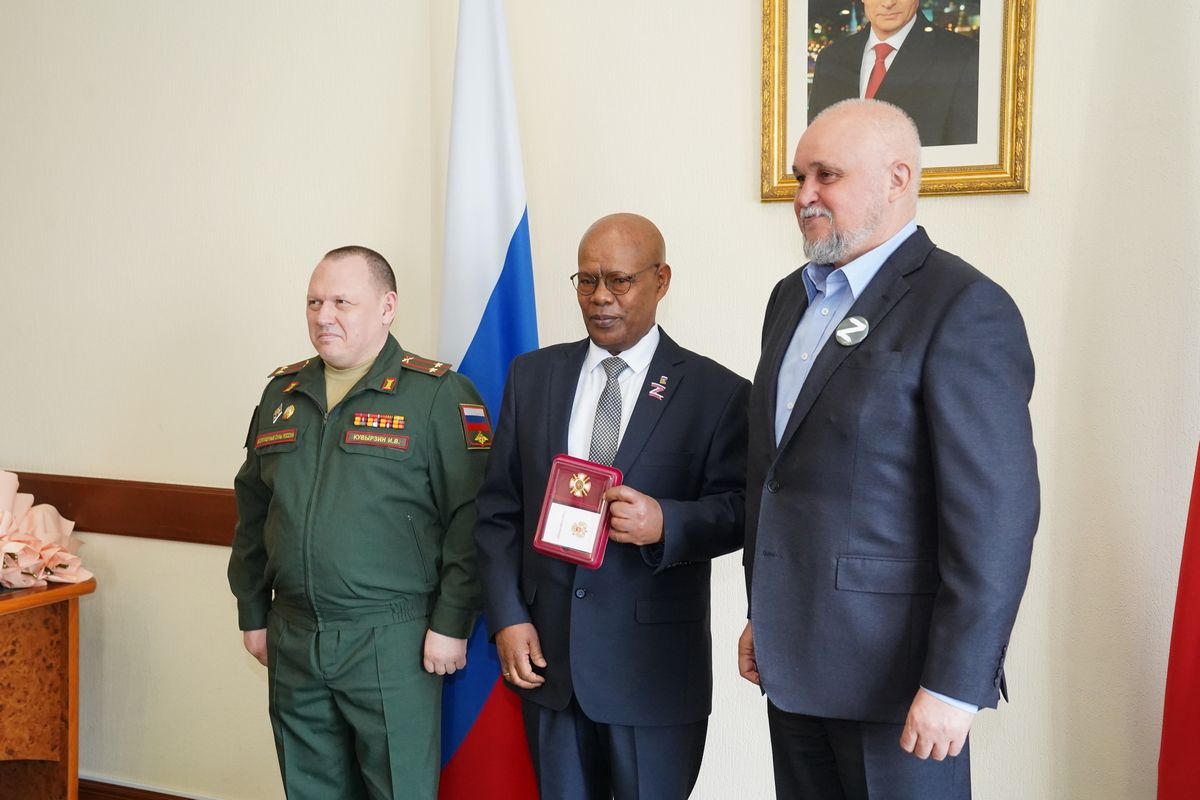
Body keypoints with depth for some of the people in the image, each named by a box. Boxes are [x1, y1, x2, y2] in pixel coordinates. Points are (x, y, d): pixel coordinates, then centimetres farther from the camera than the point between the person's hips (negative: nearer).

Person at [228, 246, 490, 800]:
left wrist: (452, 624, -13)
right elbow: (253, 511, 17)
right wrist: (252, 614, 16)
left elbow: (468, 518, -11)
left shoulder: (437, 395, -7)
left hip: (392, 643, -5)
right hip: (292, 640, 6)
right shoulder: (281, 393, 11)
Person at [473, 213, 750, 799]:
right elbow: (498, 509, 7)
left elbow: (739, 511, -5)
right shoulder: (532, 375, 8)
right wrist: (507, 619, -1)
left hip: (654, 665, -3)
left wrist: (664, 523, -24)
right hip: (544, 652, 3)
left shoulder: (717, 392, -2)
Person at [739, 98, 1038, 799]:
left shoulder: (964, 310, -14)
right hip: (793, 660, 7)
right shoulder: (793, 298, 12)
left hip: (893, 666, -7)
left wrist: (955, 685, -18)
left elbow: (997, 517, -18)